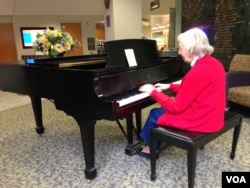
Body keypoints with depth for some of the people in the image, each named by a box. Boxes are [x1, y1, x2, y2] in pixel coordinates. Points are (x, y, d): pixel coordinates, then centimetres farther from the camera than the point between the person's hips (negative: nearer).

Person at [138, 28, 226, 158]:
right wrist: (169, 86, 17)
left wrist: (153, 92, -10)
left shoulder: (198, 72, -28)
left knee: (155, 114, 7)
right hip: (211, 116, 9)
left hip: (200, 120, -9)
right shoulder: (213, 63, 3)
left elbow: (176, 107, -22)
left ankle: (150, 147, 31)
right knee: (164, 109, 20)